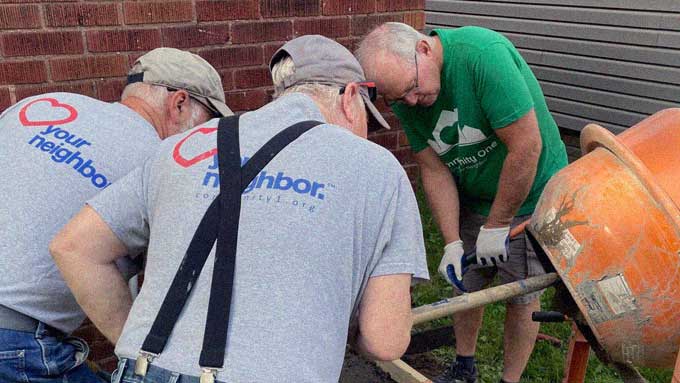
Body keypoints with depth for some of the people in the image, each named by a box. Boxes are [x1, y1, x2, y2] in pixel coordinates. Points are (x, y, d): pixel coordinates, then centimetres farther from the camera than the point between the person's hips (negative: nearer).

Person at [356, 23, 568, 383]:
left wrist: (496, 225, -21)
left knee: (521, 295, 7)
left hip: (529, 196, -5)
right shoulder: (404, 97, -10)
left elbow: (526, 145, -31)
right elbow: (434, 169, -6)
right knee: (464, 282, 13)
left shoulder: (483, 54, -32)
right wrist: (452, 242, -13)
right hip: (472, 199, 5)